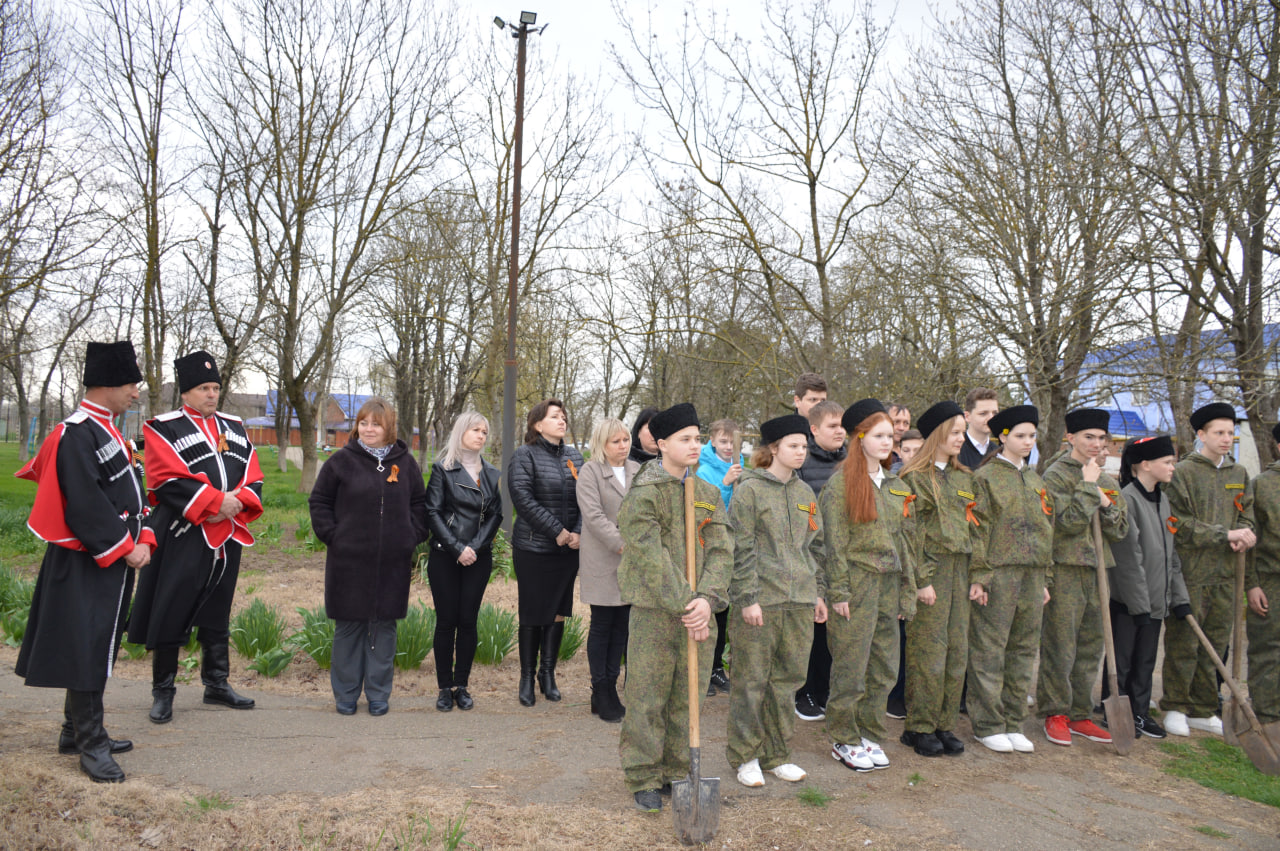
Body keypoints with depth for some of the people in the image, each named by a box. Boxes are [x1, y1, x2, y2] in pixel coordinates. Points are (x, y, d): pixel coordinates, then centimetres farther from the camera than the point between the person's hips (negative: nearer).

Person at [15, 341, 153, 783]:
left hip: (114, 562, 10)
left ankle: (76, 731, 29)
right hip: (87, 564, -10)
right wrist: (123, 547, -17)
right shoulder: (77, 433, -17)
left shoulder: (109, 432, 14)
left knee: (101, 645, 16)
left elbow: (130, 492, 15)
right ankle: (91, 745, 6)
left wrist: (141, 540, 4)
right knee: (86, 651, -2)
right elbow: (85, 503, -23)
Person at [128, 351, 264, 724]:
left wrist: (237, 502, -12)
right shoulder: (163, 428, -3)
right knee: (171, 614, 0)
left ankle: (217, 684, 26)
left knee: (217, 614, 14)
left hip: (226, 536, 5)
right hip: (181, 536, -5)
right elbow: (169, 480, -15)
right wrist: (216, 501, -19)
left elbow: (253, 478, 8)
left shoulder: (235, 428, 14)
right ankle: (163, 692, 13)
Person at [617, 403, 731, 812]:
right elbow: (652, 559, -15)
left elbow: (721, 550, 1)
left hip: (698, 611, 5)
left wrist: (707, 599, -14)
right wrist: (685, 605, -19)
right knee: (647, 698, 3)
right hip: (654, 610, -5)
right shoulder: (642, 495, -7)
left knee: (688, 699, 12)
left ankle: (678, 773, 27)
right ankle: (645, 780, 17)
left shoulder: (708, 494, 10)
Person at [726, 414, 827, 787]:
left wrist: (819, 592, 16)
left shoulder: (805, 492, 14)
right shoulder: (750, 489, -6)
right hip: (760, 601, -6)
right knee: (751, 680, 2)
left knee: (788, 678, 11)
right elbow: (742, 549, -10)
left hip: (799, 602, 6)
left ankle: (776, 755, 25)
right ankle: (745, 757, 17)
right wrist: (747, 598, -13)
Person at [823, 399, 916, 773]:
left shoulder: (896, 486, 14)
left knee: (885, 668, 11)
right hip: (857, 584, -6)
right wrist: (839, 591, -13)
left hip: (889, 585, 6)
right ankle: (844, 741, 16)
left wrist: (908, 590, 13)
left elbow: (904, 540, 17)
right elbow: (834, 542, -9)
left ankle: (869, 734, 26)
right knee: (850, 669, 1)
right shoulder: (841, 483, -6)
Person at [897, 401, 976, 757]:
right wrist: (922, 579, -15)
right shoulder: (915, 477, -5)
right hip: (931, 568, -7)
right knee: (928, 651, -3)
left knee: (957, 651, 8)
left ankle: (944, 725, 18)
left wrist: (976, 575, 10)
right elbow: (913, 532, -10)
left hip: (960, 568, 7)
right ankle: (919, 727, 9)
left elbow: (971, 525, 17)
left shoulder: (963, 478, 16)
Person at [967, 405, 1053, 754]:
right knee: (990, 653, -1)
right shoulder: (986, 476, -4)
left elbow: (1046, 531, 20)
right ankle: (988, 725, 9)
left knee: (1023, 651, 10)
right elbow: (978, 529, -9)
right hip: (999, 575, -6)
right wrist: (978, 576, -14)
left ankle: (1013, 723, 21)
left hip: (1032, 575, 7)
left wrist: (1044, 579, 16)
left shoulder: (1036, 480, 17)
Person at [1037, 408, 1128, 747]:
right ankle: (1055, 715, 8)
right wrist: (1088, 486, -12)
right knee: (1060, 649, -3)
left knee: (1090, 649, 11)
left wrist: (1106, 504, -5)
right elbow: (1069, 522, -17)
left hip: (1097, 570, 7)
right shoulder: (1056, 475, -6)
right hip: (1065, 570, -7)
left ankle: (1080, 714, 21)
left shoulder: (1107, 480, 16)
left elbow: (1121, 529, 12)